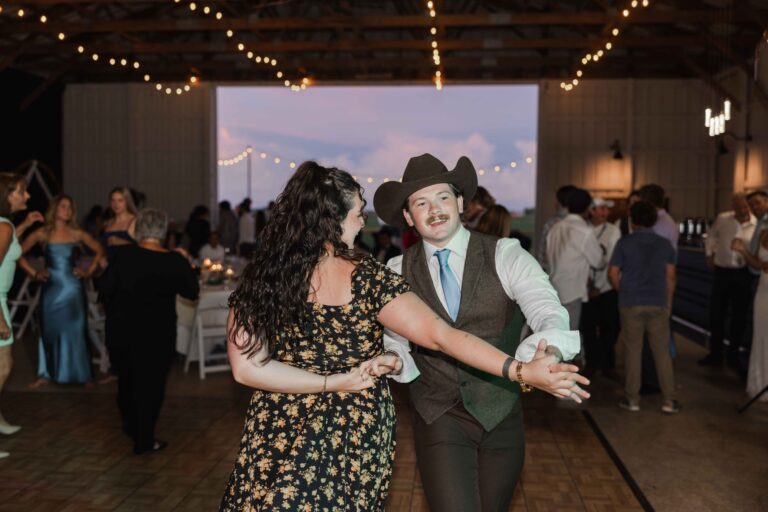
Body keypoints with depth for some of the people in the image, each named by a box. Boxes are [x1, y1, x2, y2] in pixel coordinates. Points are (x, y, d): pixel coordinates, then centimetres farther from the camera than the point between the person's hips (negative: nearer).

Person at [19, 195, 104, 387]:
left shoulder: (77, 234, 2)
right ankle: (46, 374, 19)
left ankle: (83, 375, 8)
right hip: (51, 289, 0)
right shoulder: (42, 233, 1)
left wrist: (88, 271, 5)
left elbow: (99, 251, 11)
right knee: (49, 331, 7)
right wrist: (34, 273, 0)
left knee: (76, 331, 2)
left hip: (73, 289, 0)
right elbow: (18, 253, 4)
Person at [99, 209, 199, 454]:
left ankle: (130, 423, 43)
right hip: (158, 332, -3)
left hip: (125, 328, 3)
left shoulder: (124, 255, -12)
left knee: (127, 376, 23)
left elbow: (106, 287, -5)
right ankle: (144, 440, 14)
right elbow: (191, 292, -3)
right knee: (151, 382, 8)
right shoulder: (175, 261, -14)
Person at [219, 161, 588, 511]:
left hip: (279, 438, 1)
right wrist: (521, 370, -24)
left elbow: (246, 367, -14)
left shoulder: (260, 279, -12)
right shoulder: (368, 279, -19)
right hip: (358, 439, -1)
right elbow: (440, 335, -24)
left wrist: (336, 382, -12)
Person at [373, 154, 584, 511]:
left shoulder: (505, 256, -8)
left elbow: (548, 311, -21)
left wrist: (548, 352, -43)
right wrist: (395, 359, -22)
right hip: (439, 419, 0)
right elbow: (393, 339, 1)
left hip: (501, 416, 1)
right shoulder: (398, 271, -3)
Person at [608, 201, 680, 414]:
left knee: (633, 350, 5)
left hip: (631, 303, -2)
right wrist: (668, 301, 13)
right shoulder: (665, 244, 4)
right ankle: (669, 400, 9)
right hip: (658, 303, 2)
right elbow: (670, 276, 4)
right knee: (662, 351, 7)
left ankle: (632, 399, 10)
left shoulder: (625, 243, -3)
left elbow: (613, 273, -4)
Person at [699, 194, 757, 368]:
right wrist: (709, 255, 11)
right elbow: (711, 237, 15)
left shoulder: (758, 224, -8)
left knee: (739, 316, 7)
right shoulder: (722, 219, -2)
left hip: (743, 273, -1)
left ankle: (733, 355, 23)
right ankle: (716, 354, 20)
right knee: (716, 314, 7)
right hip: (722, 271, 2)